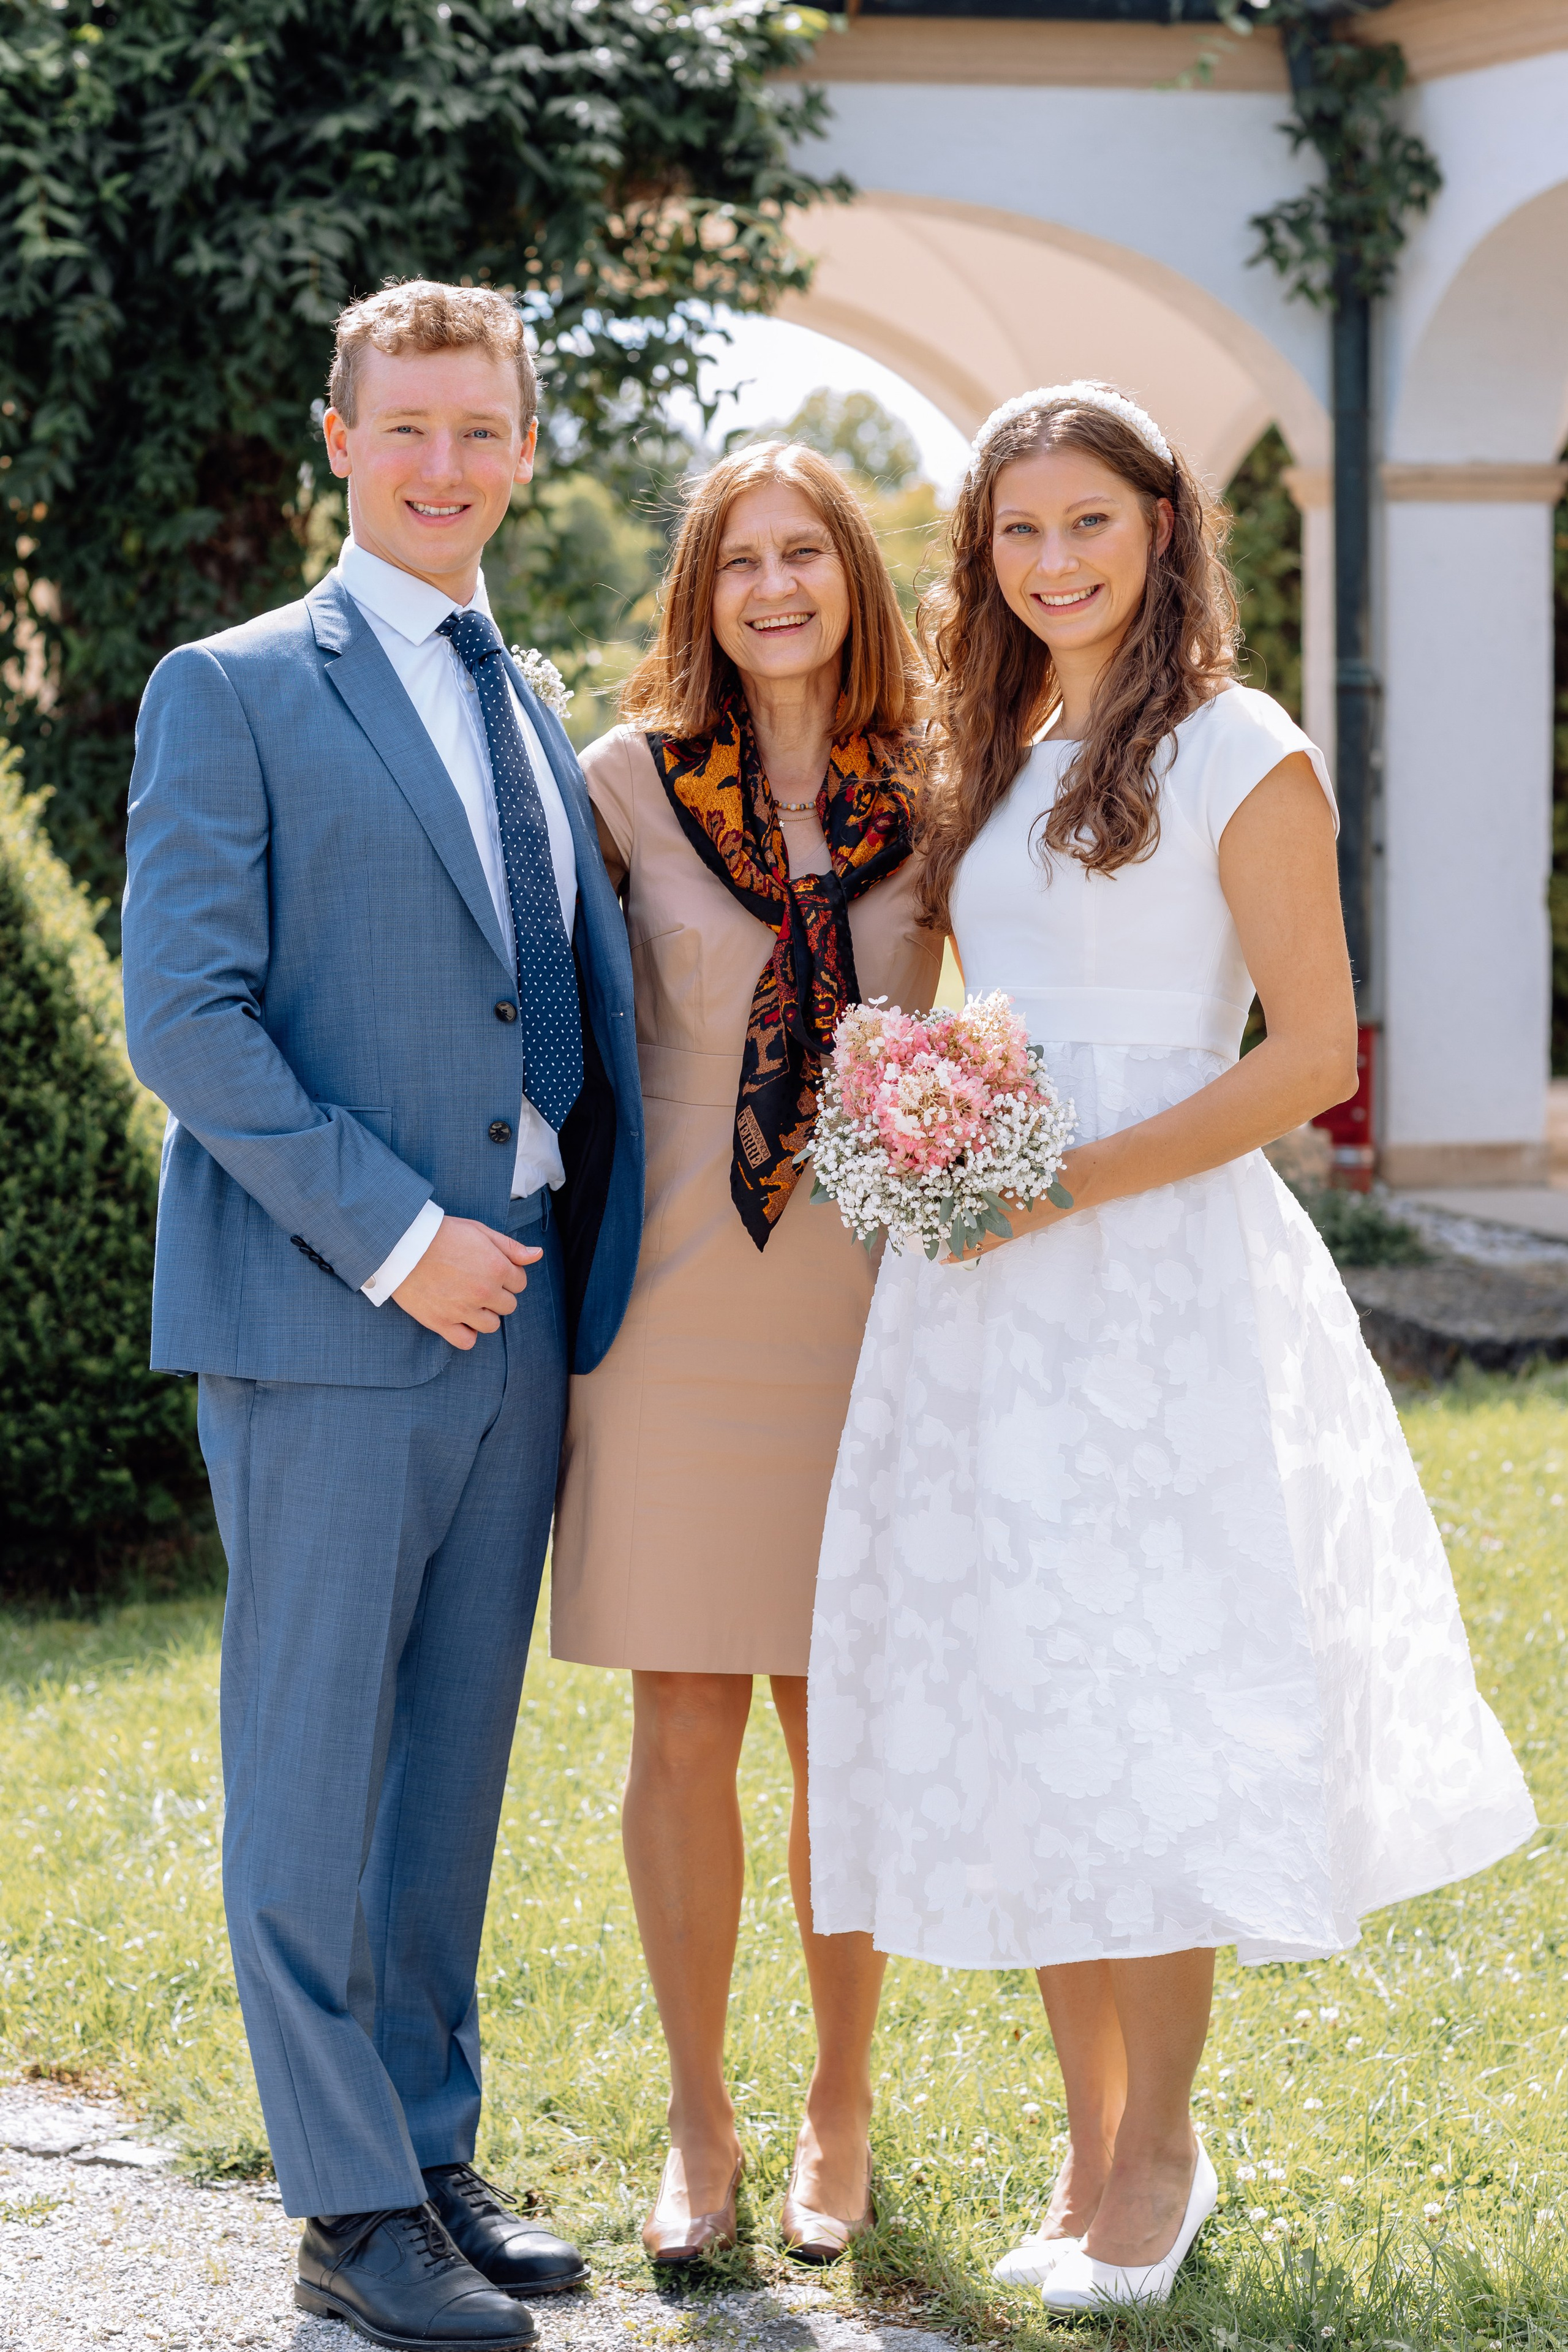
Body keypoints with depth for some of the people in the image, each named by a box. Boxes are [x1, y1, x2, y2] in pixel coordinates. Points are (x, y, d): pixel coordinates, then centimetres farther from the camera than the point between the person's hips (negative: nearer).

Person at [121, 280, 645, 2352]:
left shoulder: (535, 719, 18)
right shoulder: (236, 691, -2)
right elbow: (185, 1013, -10)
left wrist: (590, 1276, 9)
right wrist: (392, 1234, -16)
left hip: (515, 1320, 6)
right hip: (326, 1318, -6)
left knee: (454, 1760, 12)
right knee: (313, 1768, 0)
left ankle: (436, 2149, 22)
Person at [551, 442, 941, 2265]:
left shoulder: (932, 794, 2)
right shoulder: (630, 783, -1)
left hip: (871, 1295, 1)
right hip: (678, 1295, -1)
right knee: (684, 1721, 3)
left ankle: (840, 2116, 22)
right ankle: (697, 2126, 17)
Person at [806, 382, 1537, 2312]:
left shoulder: (1239, 756, -5)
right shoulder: (995, 763, 15)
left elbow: (1314, 1054, -9)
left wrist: (1082, 1179, -17)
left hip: (1157, 1269, -6)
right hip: (982, 1289, 6)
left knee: (1148, 1715, -2)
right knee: (1022, 1709, 7)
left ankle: (1161, 2153, 11)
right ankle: (1088, 2146, 17)